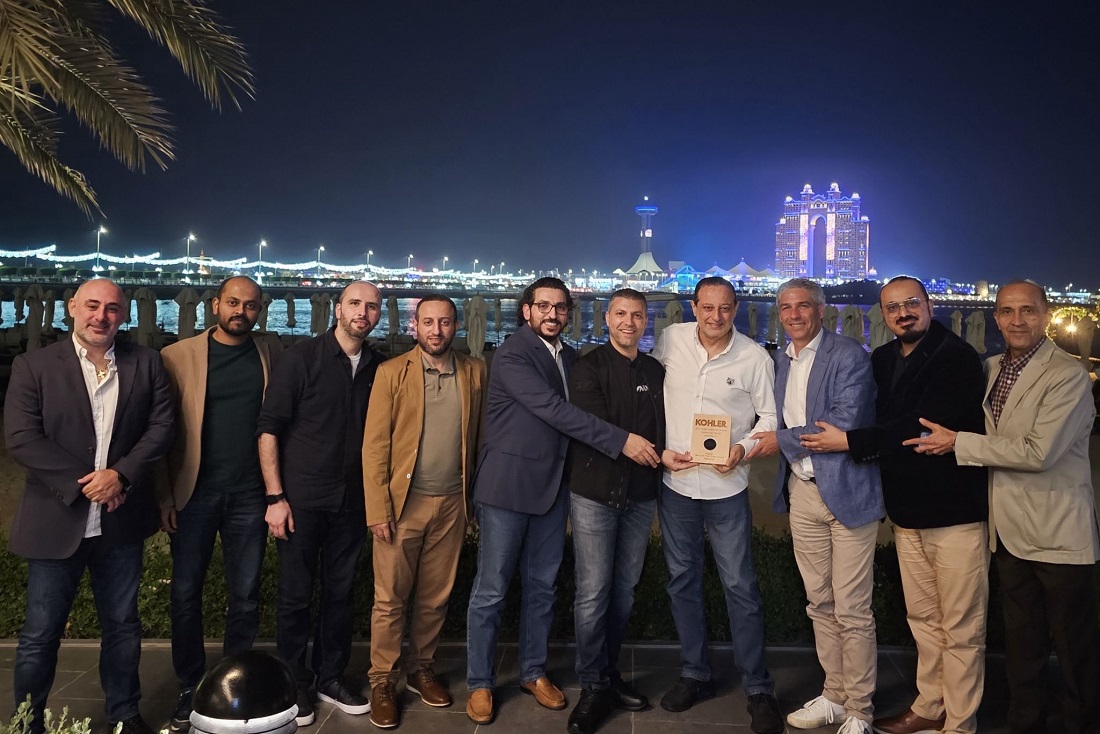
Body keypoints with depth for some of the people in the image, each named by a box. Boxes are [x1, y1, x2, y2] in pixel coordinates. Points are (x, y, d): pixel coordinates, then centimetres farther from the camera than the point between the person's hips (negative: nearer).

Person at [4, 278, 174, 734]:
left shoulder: (146, 363, 4)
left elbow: (162, 425, -2)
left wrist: (120, 474, -16)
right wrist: (82, 484, -17)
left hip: (121, 521, 2)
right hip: (56, 521, -2)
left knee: (122, 625, 16)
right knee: (40, 633, 8)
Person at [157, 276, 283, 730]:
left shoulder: (272, 355, 5)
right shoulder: (178, 356, -1)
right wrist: (164, 496, -7)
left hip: (249, 494, 1)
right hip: (195, 493, -1)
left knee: (245, 596, 8)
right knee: (185, 594, 7)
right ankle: (190, 689, 23)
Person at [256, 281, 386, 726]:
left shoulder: (377, 367, 4)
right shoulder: (301, 358, -7)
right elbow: (268, 428, -8)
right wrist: (275, 497, -11)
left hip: (351, 502, 4)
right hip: (301, 499, -3)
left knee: (340, 592, 13)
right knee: (296, 595, 7)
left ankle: (331, 677, 30)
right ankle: (294, 684, 24)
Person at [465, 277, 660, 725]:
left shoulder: (569, 356, 10)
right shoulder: (512, 356, -13)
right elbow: (554, 410, -23)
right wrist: (620, 441, -25)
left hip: (552, 487, 6)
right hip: (507, 486, -6)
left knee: (542, 586, 15)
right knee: (491, 591, 3)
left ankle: (533, 672, 31)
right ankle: (479, 683, 19)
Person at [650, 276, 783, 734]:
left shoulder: (754, 357, -7)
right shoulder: (671, 339, -1)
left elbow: (769, 416, 0)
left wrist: (744, 448, -17)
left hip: (726, 487, -3)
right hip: (675, 482, 3)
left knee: (740, 586, 1)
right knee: (682, 581, 13)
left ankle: (758, 688, 16)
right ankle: (695, 675, 30)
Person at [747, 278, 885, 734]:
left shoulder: (849, 355, -10)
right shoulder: (782, 361, 13)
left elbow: (845, 423, -19)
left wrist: (784, 440, -11)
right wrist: (763, 442, -2)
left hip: (845, 490, -6)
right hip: (802, 492, 7)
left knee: (852, 611, 0)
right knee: (819, 604, 15)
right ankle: (834, 696, 29)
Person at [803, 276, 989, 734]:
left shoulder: (958, 357, -13)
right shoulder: (882, 360, 8)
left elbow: (924, 426, -22)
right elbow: (880, 421, 15)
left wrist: (850, 442, -19)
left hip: (955, 510, -6)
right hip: (907, 510, 6)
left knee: (960, 627, 3)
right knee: (923, 619, 16)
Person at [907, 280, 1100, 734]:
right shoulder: (990, 369, 8)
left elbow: (1039, 452, -24)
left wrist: (957, 442, -18)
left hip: (1058, 534, -7)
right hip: (1009, 531, 7)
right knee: (1021, 643, 18)